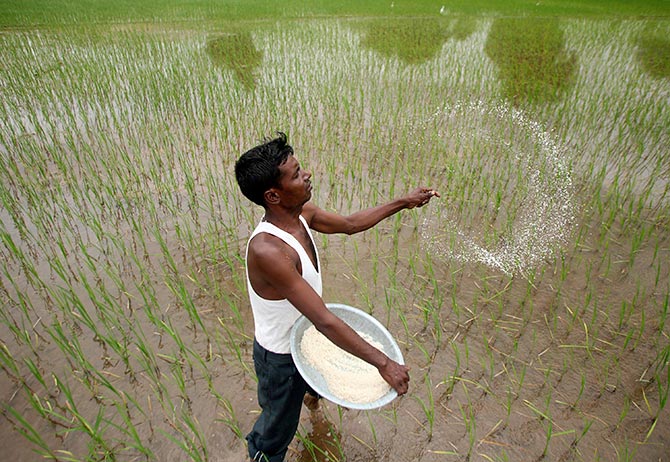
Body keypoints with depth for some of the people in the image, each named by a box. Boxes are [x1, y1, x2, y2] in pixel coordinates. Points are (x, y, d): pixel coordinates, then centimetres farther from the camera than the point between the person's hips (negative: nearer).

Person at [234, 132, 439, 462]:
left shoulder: (301, 212, -14)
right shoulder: (268, 250, -41)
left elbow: (349, 224, 3)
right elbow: (324, 321, -40)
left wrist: (403, 202, 5)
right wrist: (384, 363, -33)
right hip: (281, 356, -8)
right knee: (279, 425, 20)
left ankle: (311, 392, 77)